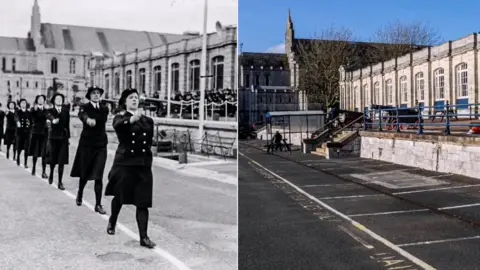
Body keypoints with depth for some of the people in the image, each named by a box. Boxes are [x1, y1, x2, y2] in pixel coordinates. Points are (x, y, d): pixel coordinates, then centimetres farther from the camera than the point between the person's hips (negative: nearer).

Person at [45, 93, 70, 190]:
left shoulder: (66, 111, 8)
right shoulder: (50, 110, 2)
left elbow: (67, 125, 10)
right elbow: (49, 116, -22)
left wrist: (68, 137, 8)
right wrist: (53, 120, -45)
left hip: (63, 138, 1)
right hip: (53, 137, -1)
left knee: (62, 161, -4)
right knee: (53, 159, 5)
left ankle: (60, 182, 2)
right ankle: (51, 174, 37)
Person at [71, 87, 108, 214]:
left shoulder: (104, 109, 6)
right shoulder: (85, 107, -6)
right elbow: (82, 115, -29)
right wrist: (88, 119, -49)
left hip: (101, 145, 2)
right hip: (86, 144, -2)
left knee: (98, 177, -5)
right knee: (84, 174, 12)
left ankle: (98, 204, 0)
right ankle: (80, 194, 40)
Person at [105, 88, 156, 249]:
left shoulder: (146, 120, 10)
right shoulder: (121, 117, -2)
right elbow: (117, 125, -28)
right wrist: (132, 119, -45)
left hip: (143, 163, 3)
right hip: (124, 162, -2)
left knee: (143, 201, -2)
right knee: (119, 196, 13)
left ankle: (144, 237, 1)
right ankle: (112, 222, 42)